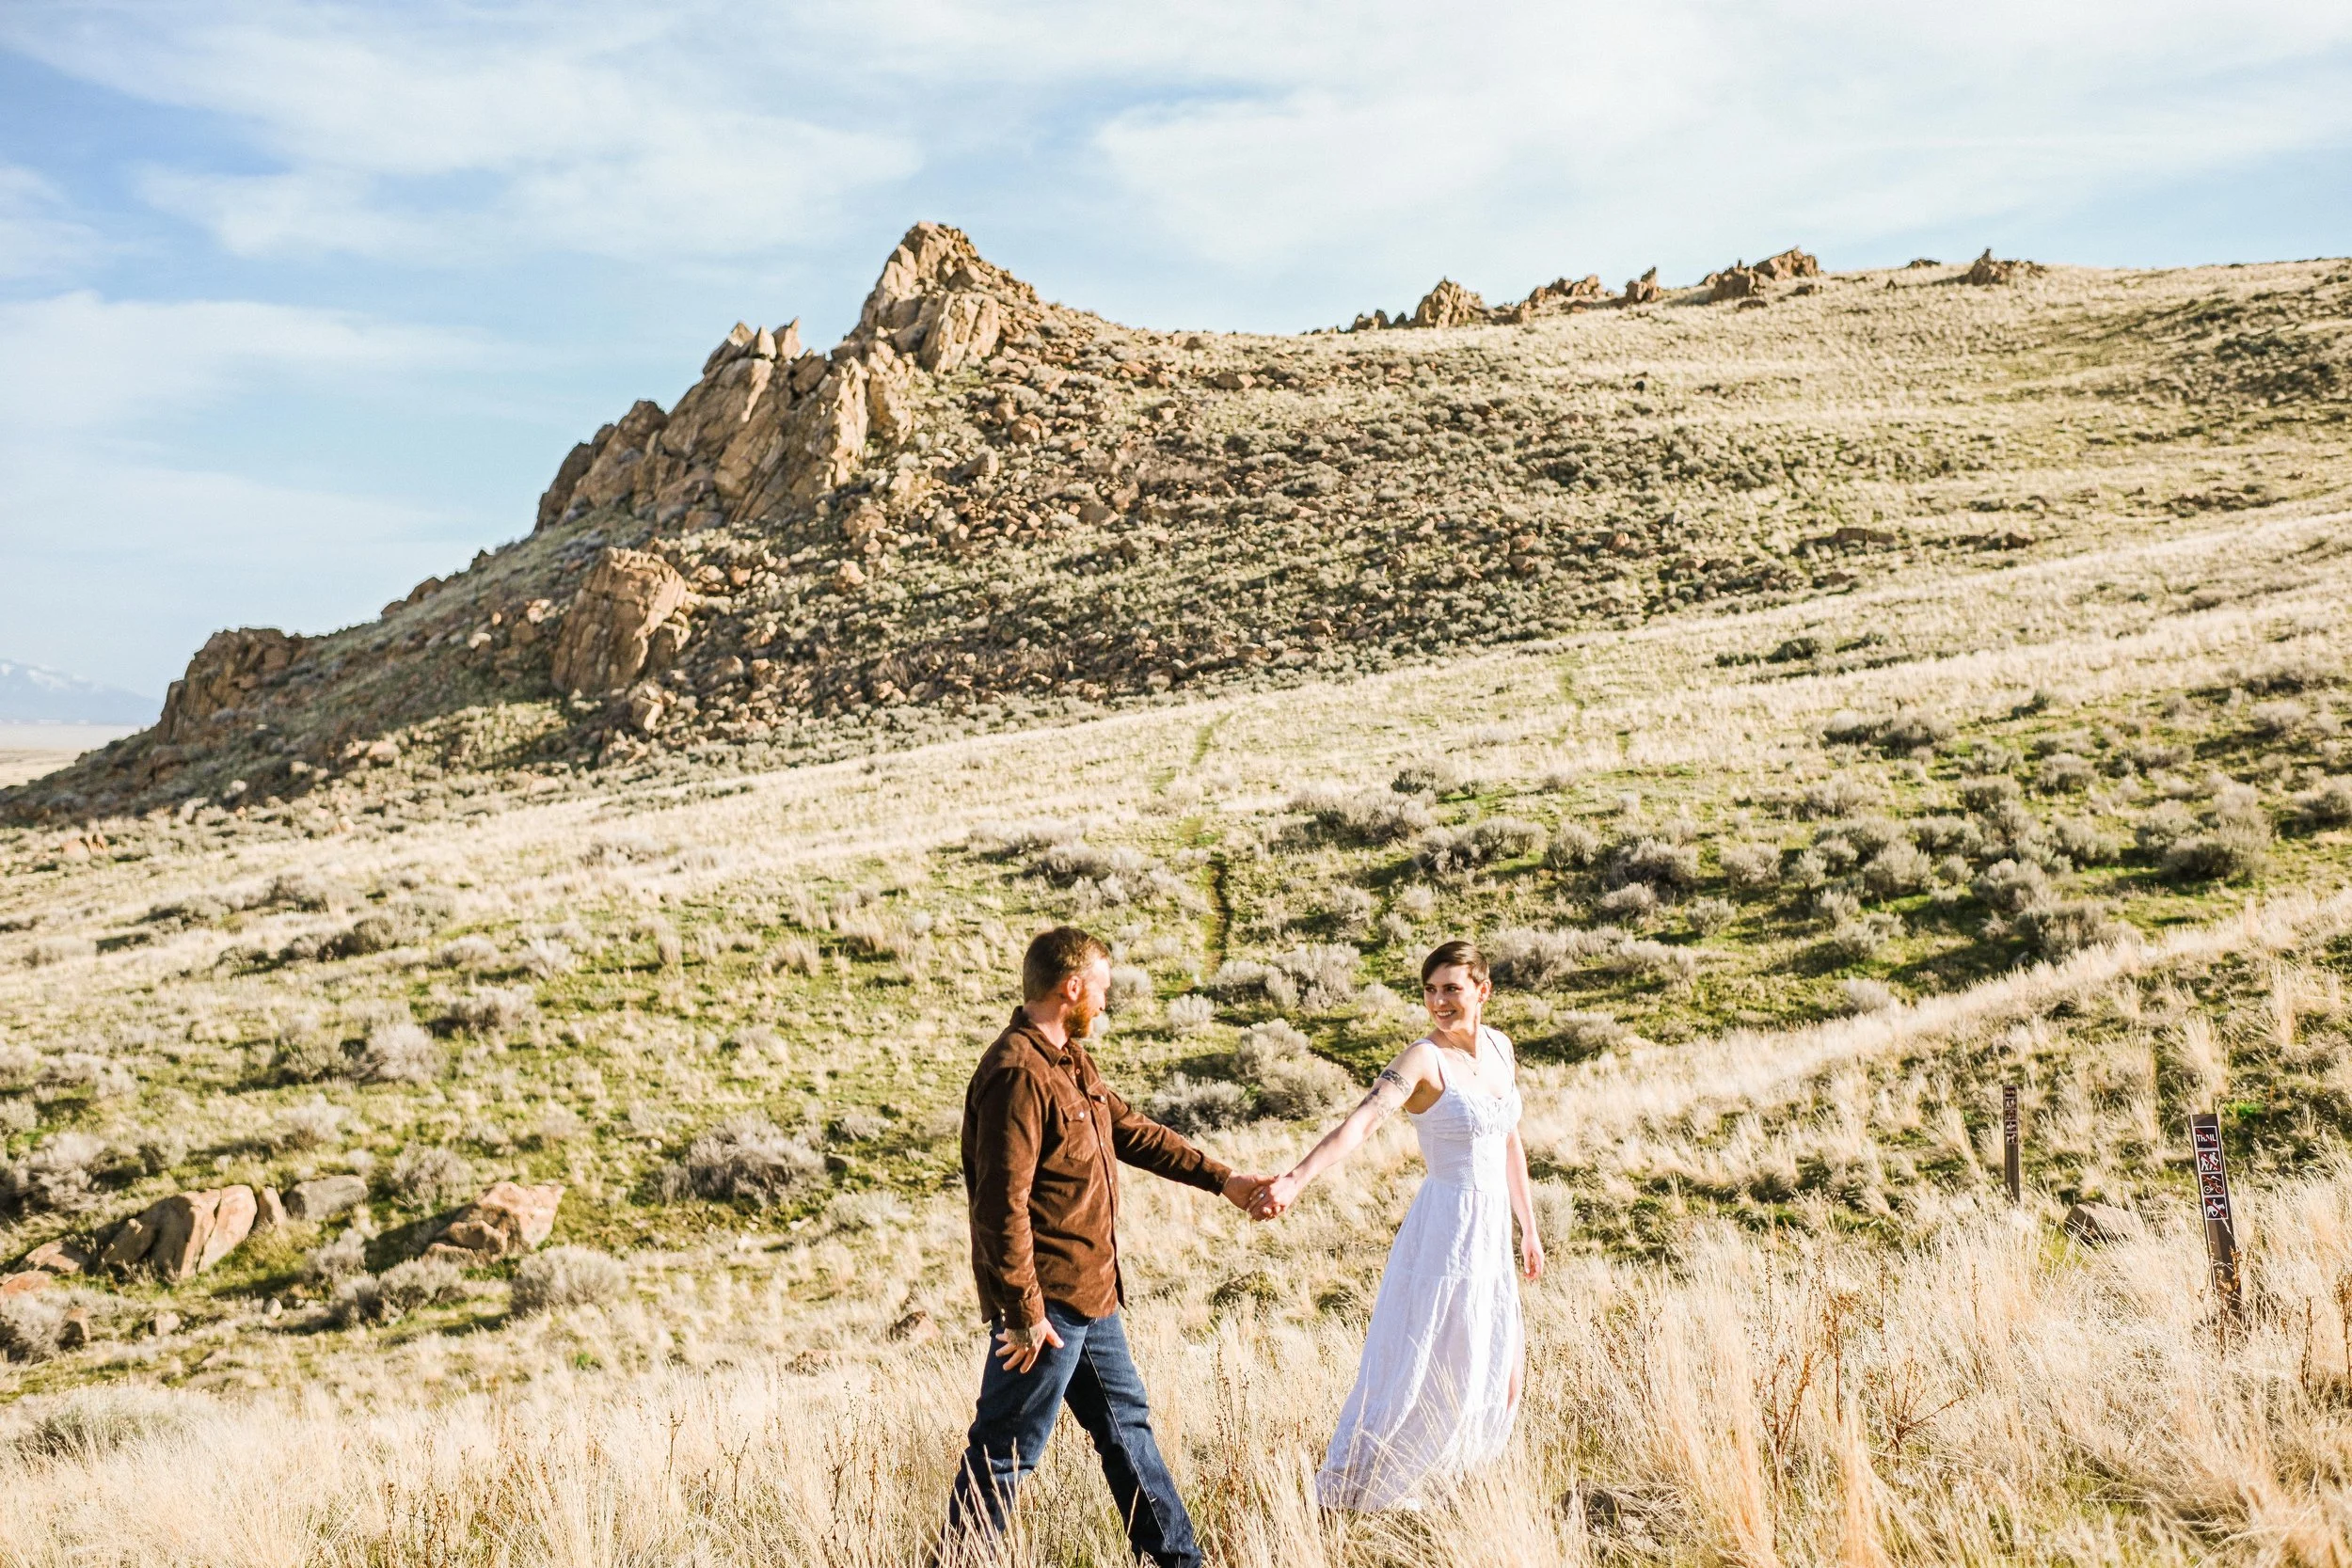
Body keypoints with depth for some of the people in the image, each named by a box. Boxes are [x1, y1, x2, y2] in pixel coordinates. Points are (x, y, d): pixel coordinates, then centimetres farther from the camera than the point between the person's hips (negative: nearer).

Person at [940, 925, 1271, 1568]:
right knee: (1005, 1451, -2)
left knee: (1126, 1421, 20)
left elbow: (1133, 1132, 22)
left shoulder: (1072, 1062, 11)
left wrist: (1222, 1179, 21)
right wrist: (1025, 1313, -24)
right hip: (1044, 1302, -11)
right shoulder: (1018, 1073, -22)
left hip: (1090, 1296, 11)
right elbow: (1003, 1206, -25)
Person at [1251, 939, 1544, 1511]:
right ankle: (1347, 1489, 9)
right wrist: (1296, 1179, -47)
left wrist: (1528, 1227, 18)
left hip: (1491, 1232, 8)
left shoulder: (1499, 1046, 5)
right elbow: (1360, 1121, -32)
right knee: (1427, 1370, -4)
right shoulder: (1423, 1058, -17)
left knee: (1504, 1368, 16)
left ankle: (1416, 1478, 33)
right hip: (1446, 1228, -8)